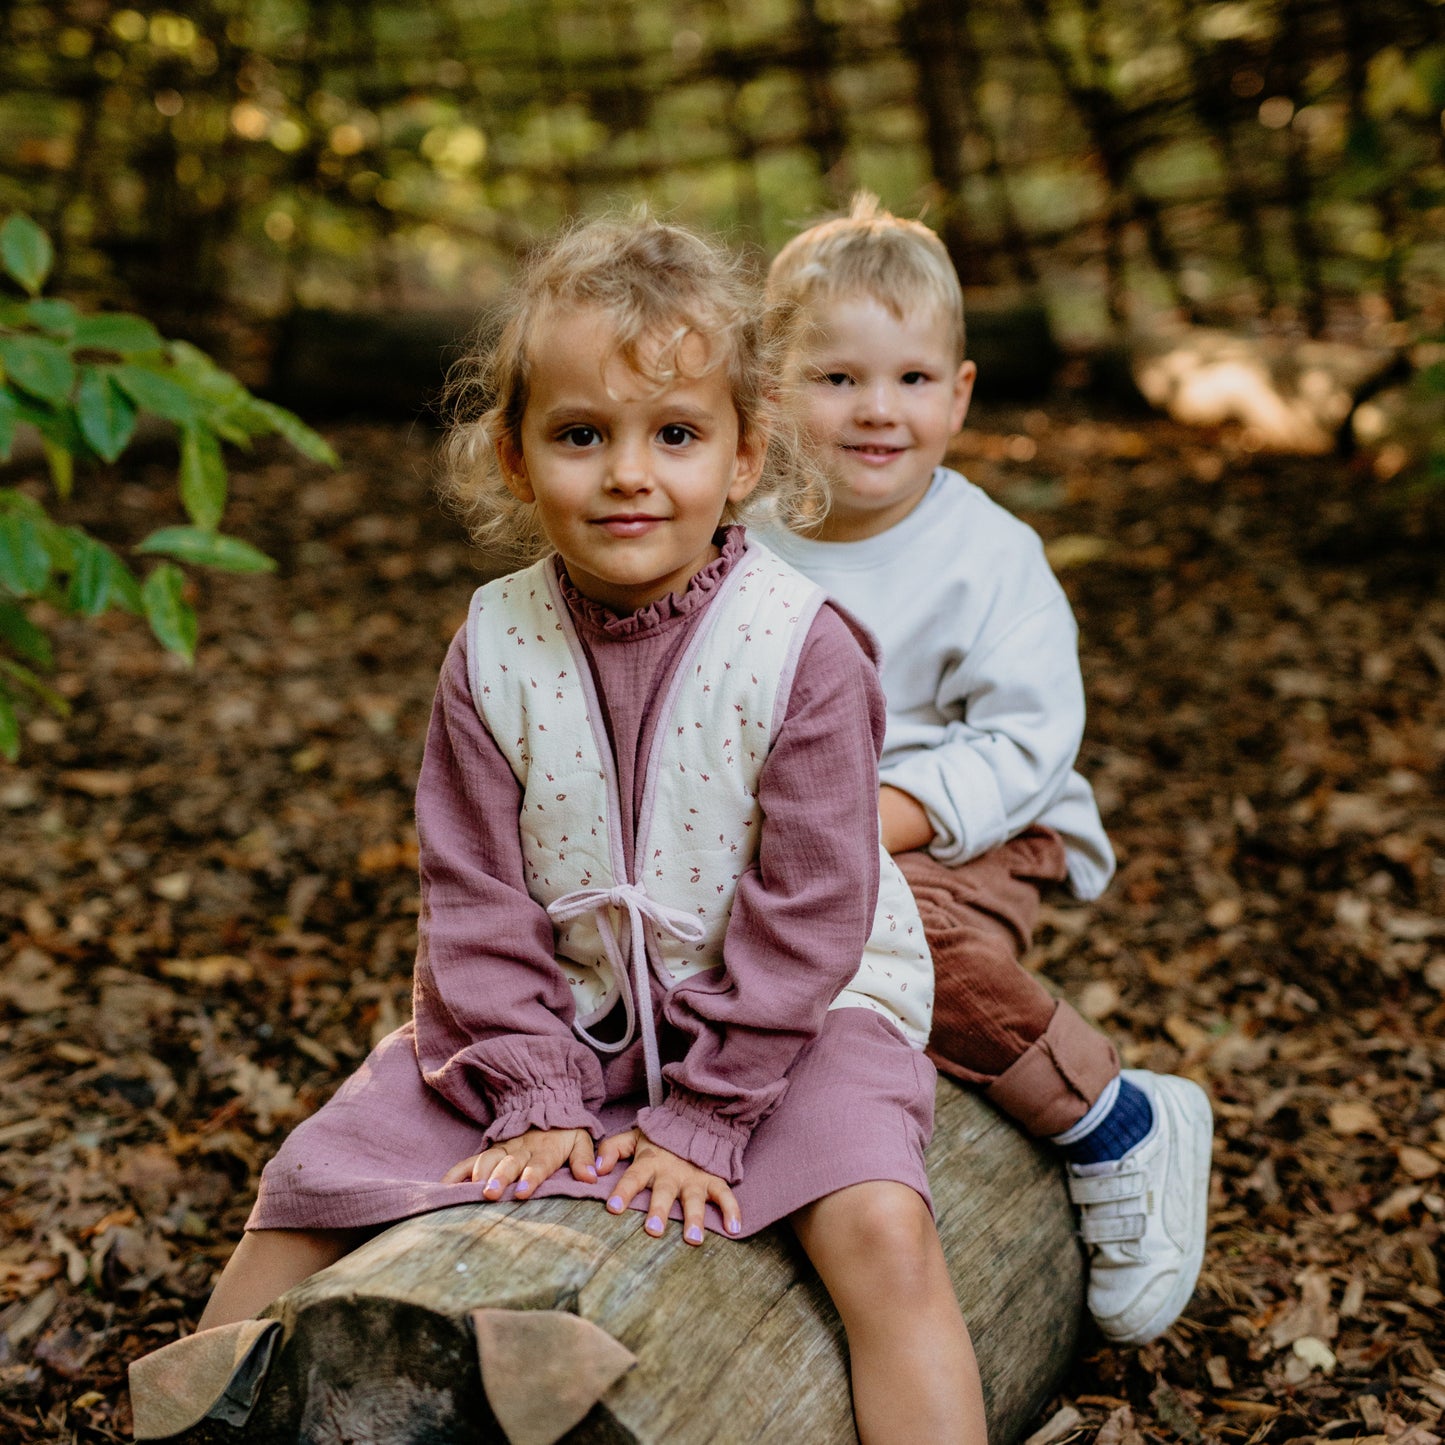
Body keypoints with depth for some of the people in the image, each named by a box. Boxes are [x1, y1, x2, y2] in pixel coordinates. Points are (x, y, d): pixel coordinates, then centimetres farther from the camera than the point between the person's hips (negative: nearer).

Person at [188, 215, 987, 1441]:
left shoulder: (801, 648, -18)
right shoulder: (495, 649, -8)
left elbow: (807, 910, -15)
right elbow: (478, 891, -4)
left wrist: (700, 1116, -16)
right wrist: (535, 1096, -11)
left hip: (784, 1013, -3)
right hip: (558, 1009, 3)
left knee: (880, 1225, -27)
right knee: (320, 1172, 0)